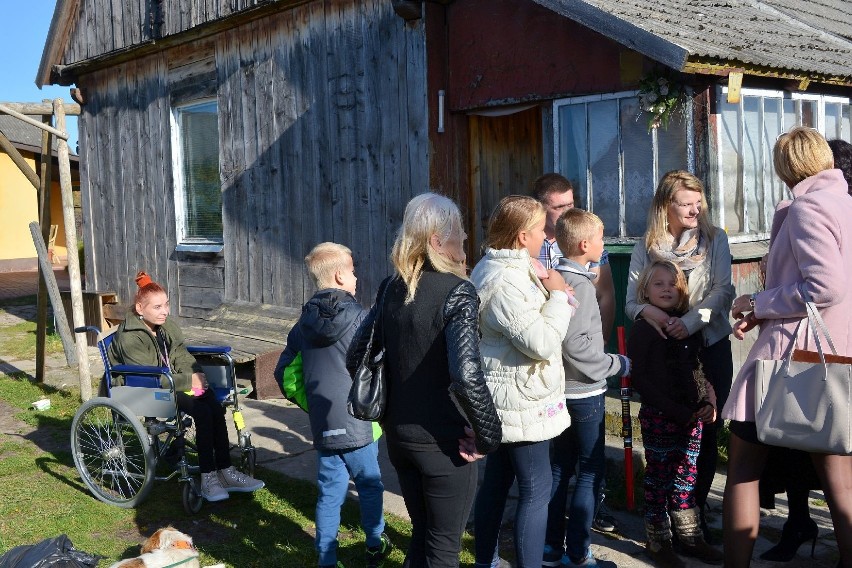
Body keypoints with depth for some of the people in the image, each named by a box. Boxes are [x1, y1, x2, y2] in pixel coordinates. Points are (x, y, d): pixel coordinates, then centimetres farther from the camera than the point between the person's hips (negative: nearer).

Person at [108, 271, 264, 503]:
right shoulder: (130, 337, -17)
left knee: (215, 407, -18)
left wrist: (197, 375, -10)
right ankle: (208, 479, -21)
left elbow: (182, 355, 12)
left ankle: (225, 471, -13)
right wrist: (189, 380, -21)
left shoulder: (167, 325, 8)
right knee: (202, 412, -27)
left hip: (171, 382, 8)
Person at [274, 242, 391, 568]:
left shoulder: (304, 324, 6)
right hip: (359, 426, -4)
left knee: (329, 494, 12)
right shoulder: (358, 316, -11)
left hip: (322, 427, 4)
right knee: (369, 486, 16)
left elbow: (285, 376, 10)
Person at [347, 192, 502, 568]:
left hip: (399, 435, 6)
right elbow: (466, 376, -30)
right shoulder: (457, 292, -18)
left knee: (422, 535, 23)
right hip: (443, 442, -6)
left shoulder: (391, 288, 3)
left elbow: (355, 358, 7)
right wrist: (489, 436, -17)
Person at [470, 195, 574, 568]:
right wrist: (556, 296, -14)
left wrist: (552, 300, 4)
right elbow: (541, 343, -26)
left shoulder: (499, 268, 11)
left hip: (506, 398, 11)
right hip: (522, 400, -11)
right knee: (536, 489, -2)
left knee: (497, 480, 19)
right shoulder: (505, 283, -24)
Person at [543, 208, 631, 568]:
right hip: (585, 392, -8)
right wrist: (615, 364, -13)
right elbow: (575, 344, -24)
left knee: (559, 468, 14)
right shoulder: (580, 284, -18)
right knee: (590, 472, 2)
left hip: (560, 389, 8)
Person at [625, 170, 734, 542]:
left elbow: (723, 290, -8)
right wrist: (647, 310, -24)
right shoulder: (646, 249, 2)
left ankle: (696, 508, 22)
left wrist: (692, 320, -24)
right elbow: (630, 301, -1)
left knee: (706, 431, 5)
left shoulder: (715, 239, 2)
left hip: (709, 344, 0)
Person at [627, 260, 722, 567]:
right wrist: (675, 411, -16)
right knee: (659, 477, 4)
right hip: (658, 415, -5)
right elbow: (638, 378, -12)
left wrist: (709, 401, -1)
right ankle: (658, 541, 16)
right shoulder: (643, 328, -7)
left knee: (685, 476, 14)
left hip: (692, 415, 5)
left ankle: (689, 536, 25)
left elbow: (699, 369, 16)